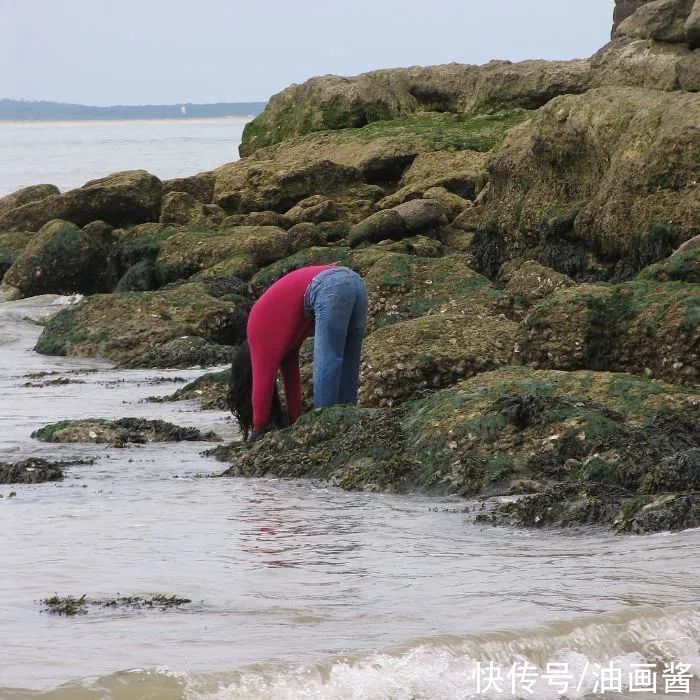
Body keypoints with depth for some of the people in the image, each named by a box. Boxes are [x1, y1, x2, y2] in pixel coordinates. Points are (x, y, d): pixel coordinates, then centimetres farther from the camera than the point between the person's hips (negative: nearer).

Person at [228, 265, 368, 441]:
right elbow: (292, 380, 39)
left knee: (325, 367, -3)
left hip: (330, 289, -8)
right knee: (347, 369, 14)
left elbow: (261, 385, 10)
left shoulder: (258, 333, 13)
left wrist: (258, 430, 17)